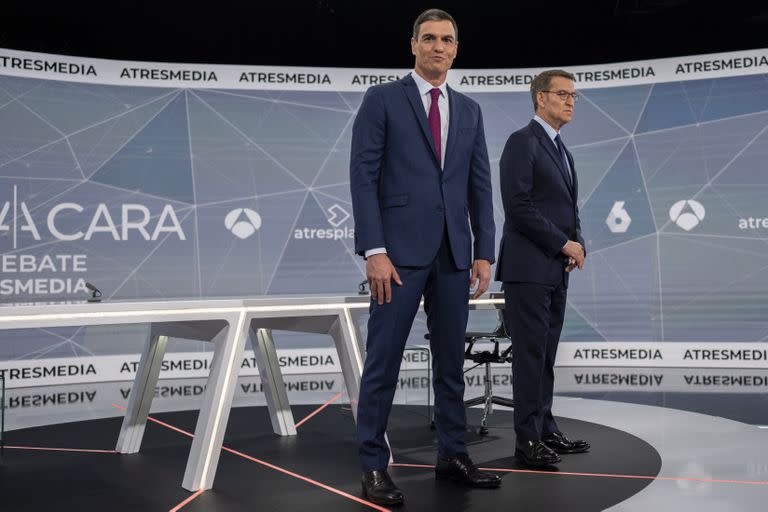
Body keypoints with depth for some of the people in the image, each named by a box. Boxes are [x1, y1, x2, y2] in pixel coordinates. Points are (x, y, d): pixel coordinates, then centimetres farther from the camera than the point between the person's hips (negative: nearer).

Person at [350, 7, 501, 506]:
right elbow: (363, 176, -6)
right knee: (383, 361, -1)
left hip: (453, 253, 5)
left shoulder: (469, 110, 16)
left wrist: (484, 253, 5)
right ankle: (374, 465, 8)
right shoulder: (382, 99, 1)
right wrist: (374, 251, -14)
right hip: (400, 249, -5)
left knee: (451, 360, 11)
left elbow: (480, 185, 13)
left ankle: (453, 454, 23)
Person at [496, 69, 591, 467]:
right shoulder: (522, 143, -7)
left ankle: (545, 430, 19)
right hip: (528, 268, -8)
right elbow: (518, 207, -16)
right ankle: (527, 439, 3)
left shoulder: (560, 150, 20)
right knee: (530, 354, -5)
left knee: (546, 355, 11)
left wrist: (577, 244, 3)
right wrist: (564, 244, -13)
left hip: (556, 269, 8)